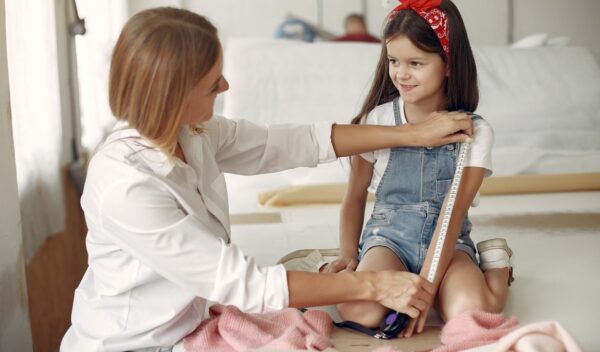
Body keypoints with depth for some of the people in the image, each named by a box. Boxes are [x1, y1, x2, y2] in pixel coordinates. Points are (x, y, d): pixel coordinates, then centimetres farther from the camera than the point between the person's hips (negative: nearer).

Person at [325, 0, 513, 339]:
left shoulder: (475, 131, -6)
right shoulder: (377, 120, -2)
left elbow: (452, 214, -14)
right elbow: (355, 197, 7)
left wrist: (425, 286, -23)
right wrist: (348, 256, -6)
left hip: (449, 240, 0)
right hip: (388, 234, 0)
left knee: (470, 311, -31)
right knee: (359, 311, -31)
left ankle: (494, 268, 4)